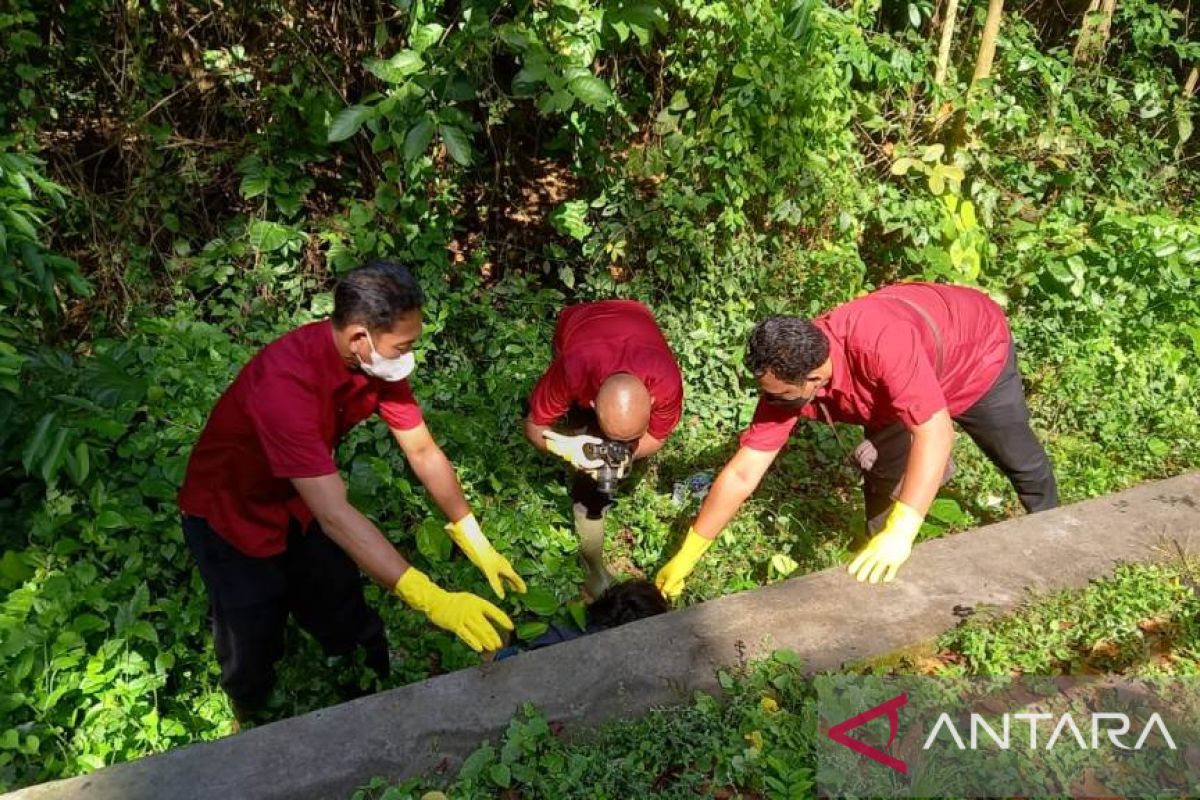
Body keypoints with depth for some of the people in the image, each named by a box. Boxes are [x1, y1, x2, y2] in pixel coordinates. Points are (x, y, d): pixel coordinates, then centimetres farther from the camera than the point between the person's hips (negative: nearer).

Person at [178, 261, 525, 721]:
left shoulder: (379, 360, -19)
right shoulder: (285, 381, -40)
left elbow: (423, 451, -8)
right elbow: (334, 516, -44)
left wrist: (478, 544, -11)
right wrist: (433, 601, -48)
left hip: (300, 502, 6)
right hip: (231, 512, -5)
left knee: (349, 626, 10)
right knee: (254, 647, 4)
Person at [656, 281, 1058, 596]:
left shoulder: (880, 342, -49)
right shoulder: (785, 378, -30)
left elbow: (935, 433, -50)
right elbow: (742, 474, -26)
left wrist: (900, 534, -57)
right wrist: (687, 555, -24)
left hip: (976, 349, -3)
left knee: (1019, 459, 17)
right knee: (882, 471, -5)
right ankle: (882, 563, 20)